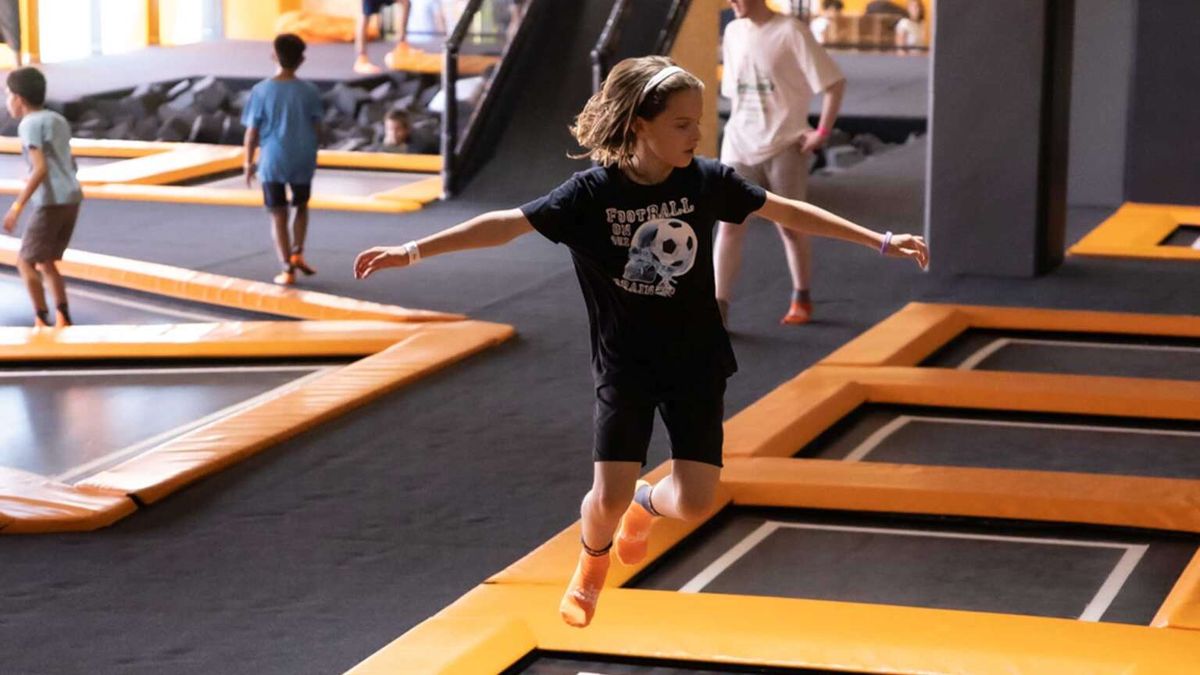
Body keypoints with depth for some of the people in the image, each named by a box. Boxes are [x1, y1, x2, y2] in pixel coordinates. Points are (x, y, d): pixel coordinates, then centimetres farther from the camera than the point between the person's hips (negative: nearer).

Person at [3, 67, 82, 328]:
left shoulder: (30, 125, -11)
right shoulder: (59, 121, 14)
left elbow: (40, 169, -20)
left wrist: (17, 207, -20)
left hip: (51, 203, -8)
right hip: (72, 199, 8)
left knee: (25, 262, 1)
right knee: (44, 262, 16)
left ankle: (42, 322, -3)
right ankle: (63, 320, 9)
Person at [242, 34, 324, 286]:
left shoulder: (261, 91, -8)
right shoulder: (310, 91, -5)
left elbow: (252, 132, -5)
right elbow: (317, 129, 2)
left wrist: (248, 163, 7)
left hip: (272, 161, -1)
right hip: (302, 161, 1)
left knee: (278, 215, 8)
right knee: (301, 207, 24)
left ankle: (288, 269, 4)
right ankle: (297, 253, 10)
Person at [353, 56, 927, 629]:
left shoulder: (706, 180, -8)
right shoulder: (593, 193, -15)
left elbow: (786, 211, 2)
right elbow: (508, 224, -19)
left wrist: (882, 242, 4)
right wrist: (413, 251, -27)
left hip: (697, 362, 2)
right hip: (624, 366, -2)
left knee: (695, 502, -7)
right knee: (609, 497, -11)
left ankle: (646, 505, 31)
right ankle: (591, 563, 26)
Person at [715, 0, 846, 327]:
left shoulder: (790, 32, -11)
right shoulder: (733, 32, 7)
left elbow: (835, 83, -10)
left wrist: (822, 132, -12)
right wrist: (742, 126, 12)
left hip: (784, 148, -4)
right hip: (739, 146, 4)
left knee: (789, 227, 8)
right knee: (728, 224, -6)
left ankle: (801, 300, 26)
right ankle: (718, 308, -7)